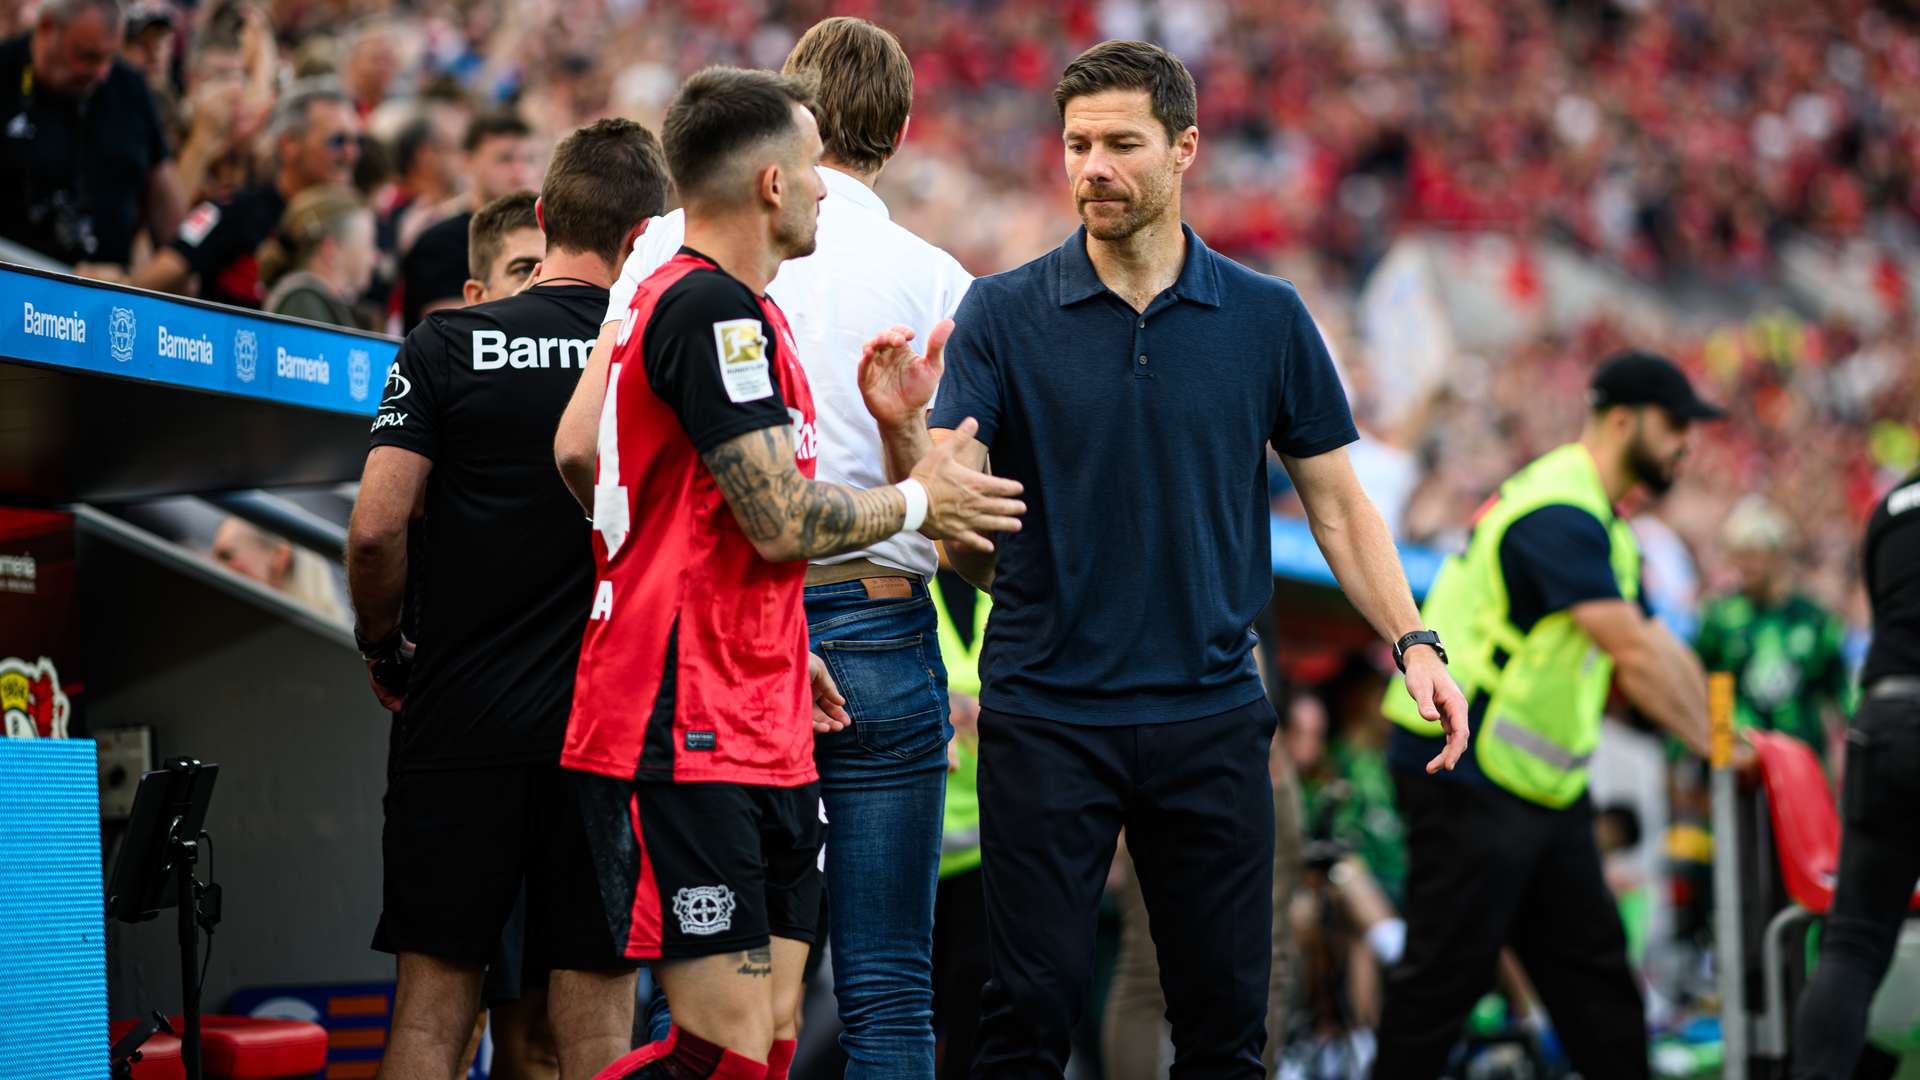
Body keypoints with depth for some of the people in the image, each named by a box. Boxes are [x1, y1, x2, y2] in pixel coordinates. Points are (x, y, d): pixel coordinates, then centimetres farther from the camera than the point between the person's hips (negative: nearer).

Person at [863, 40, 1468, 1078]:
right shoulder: (1002, 314, 0)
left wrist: (1414, 642, -3)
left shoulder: (1268, 318, 4)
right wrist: (904, 432, -29)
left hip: (1210, 715, 2)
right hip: (1046, 711, -1)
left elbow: (1336, 503, 9)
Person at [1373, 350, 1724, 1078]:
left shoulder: (1603, 526, 17)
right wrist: (1714, 746, -20)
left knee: (1589, 960, 9)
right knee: (1447, 972, -6)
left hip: (1543, 783, 10)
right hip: (1467, 780, -10)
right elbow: (1634, 654, -23)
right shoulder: (1558, 513, -17)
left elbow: (1662, 653, 16)